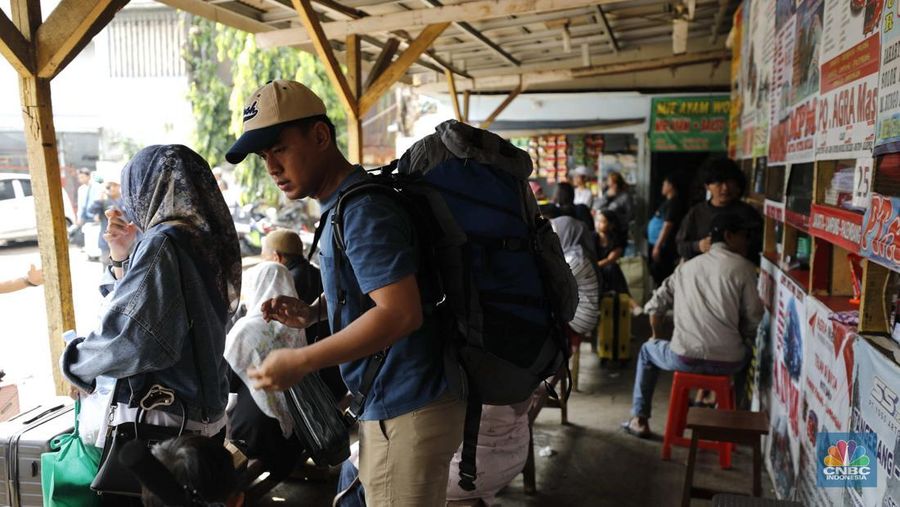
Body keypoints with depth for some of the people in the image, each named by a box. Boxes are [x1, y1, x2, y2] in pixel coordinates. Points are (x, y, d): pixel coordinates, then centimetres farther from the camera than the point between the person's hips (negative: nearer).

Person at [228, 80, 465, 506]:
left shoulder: (362, 210, -20)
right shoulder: (345, 204, 12)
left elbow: (401, 313, -28)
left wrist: (301, 361, -22)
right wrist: (312, 312, 6)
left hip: (407, 411, -10)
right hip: (393, 402, 10)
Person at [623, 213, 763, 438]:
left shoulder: (687, 266, 13)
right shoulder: (743, 267, 1)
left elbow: (654, 306, 13)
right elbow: (753, 318, -1)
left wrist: (657, 337, 30)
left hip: (684, 358, 1)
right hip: (727, 362, -1)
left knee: (647, 350, 32)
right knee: (745, 353, 34)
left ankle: (639, 419, 30)